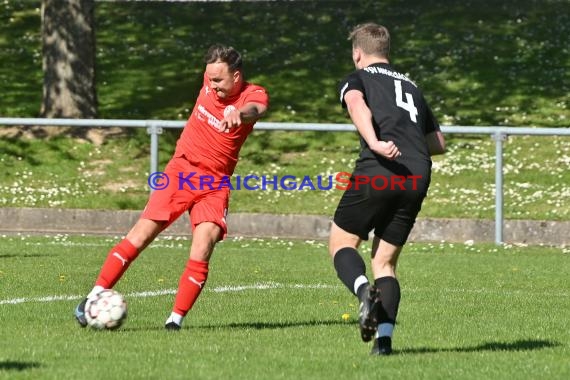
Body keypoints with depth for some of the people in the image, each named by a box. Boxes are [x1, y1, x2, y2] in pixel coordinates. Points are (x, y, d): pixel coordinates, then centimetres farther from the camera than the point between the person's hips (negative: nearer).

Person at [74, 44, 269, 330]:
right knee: (141, 235, -8)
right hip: (181, 169, 2)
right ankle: (95, 296, -4)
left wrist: (238, 114, -61)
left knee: (202, 250, -18)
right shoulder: (211, 79, -1)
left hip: (214, 184, -2)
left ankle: (176, 319, -10)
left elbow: (255, 109, -40)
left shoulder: (254, 94, -14)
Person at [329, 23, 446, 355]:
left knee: (341, 241, 10)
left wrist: (374, 142, -27)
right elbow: (439, 143, 31)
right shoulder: (412, 87, 30)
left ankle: (364, 290, -21)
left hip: (377, 170, -5)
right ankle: (384, 337, -5)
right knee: (385, 262, 12)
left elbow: (357, 103, -12)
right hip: (418, 178, 5)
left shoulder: (357, 79, 14)